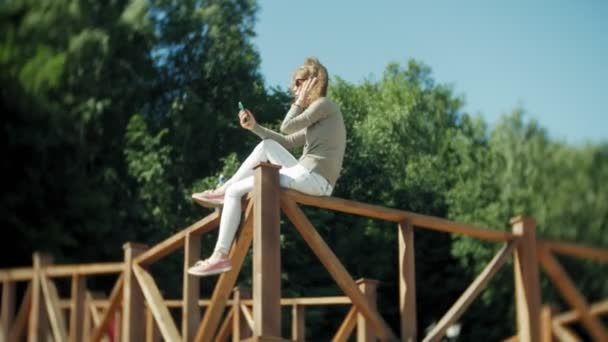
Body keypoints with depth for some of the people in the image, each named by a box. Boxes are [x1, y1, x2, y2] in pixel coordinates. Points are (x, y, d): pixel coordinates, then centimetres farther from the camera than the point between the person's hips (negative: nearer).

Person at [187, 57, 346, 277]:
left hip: (313, 179, -9)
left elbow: (287, 127, -9)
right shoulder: (318, 112, 24)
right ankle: (223, 192, 11)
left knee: (235, 191, -7)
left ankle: (220, 256, -7)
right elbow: (287, 142, 23)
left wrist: (300, 101, 3)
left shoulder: (325, 104, -4)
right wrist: (254, 127, 16)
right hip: (309, 179, 9)